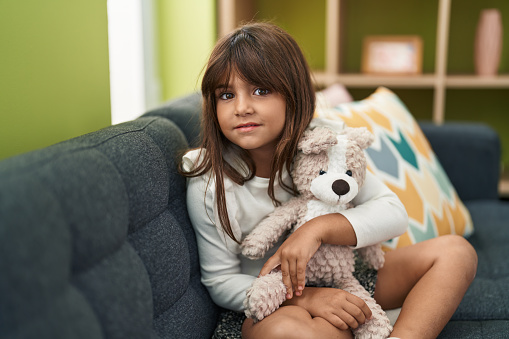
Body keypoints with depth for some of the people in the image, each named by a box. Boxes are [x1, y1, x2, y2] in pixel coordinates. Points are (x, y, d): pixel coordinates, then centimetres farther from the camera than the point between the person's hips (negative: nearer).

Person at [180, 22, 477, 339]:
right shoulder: (210, 185, -18)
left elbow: (394, 213, -13)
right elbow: (221, 282, -13)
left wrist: (318, 229, -31)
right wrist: (306, 297, -27)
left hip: (345, 276, 5)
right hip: (275, 302, -4)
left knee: (456, 251, -7)